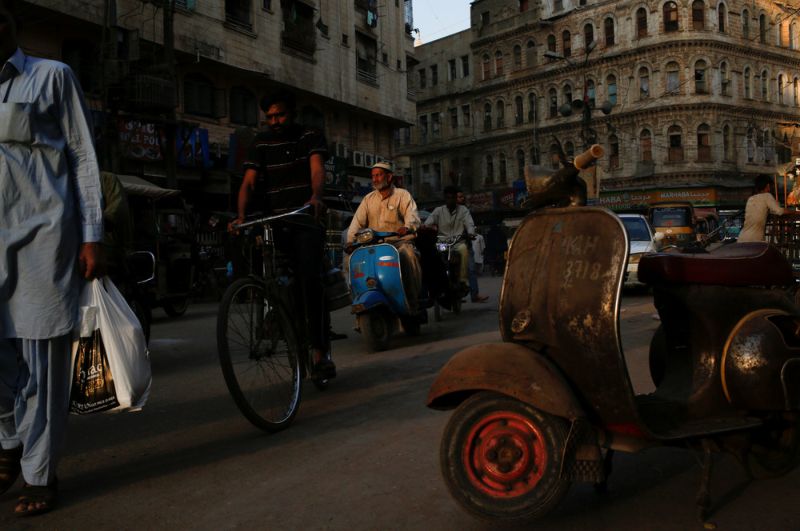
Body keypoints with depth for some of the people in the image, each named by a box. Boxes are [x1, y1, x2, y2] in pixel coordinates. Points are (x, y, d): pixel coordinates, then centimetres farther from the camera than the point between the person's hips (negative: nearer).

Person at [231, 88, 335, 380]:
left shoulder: (310, 136, 6)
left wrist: (316, 197, -36)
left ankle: (320, 352, -19)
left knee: (310, 279, -19)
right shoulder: (261, 142, 11)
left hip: (306, 219, -3)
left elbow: (317, 169, -13)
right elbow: (249, 181, 0)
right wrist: (241, 215, -20)